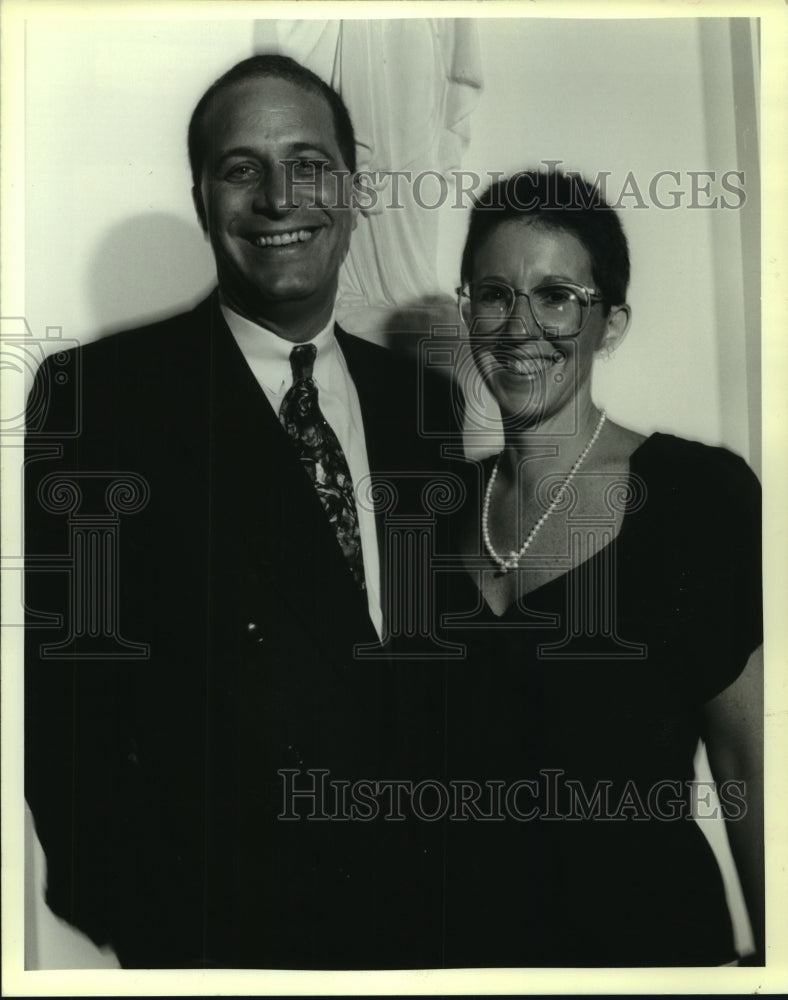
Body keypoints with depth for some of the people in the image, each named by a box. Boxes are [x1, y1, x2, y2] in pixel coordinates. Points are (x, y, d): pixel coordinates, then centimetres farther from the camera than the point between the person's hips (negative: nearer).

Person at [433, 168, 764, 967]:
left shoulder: (700, 493, -13)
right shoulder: (447, 502, 0)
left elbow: (751, 771, -10)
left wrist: (768, 953, -12)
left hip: (643, 927, -4)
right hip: (466, 927, 4)